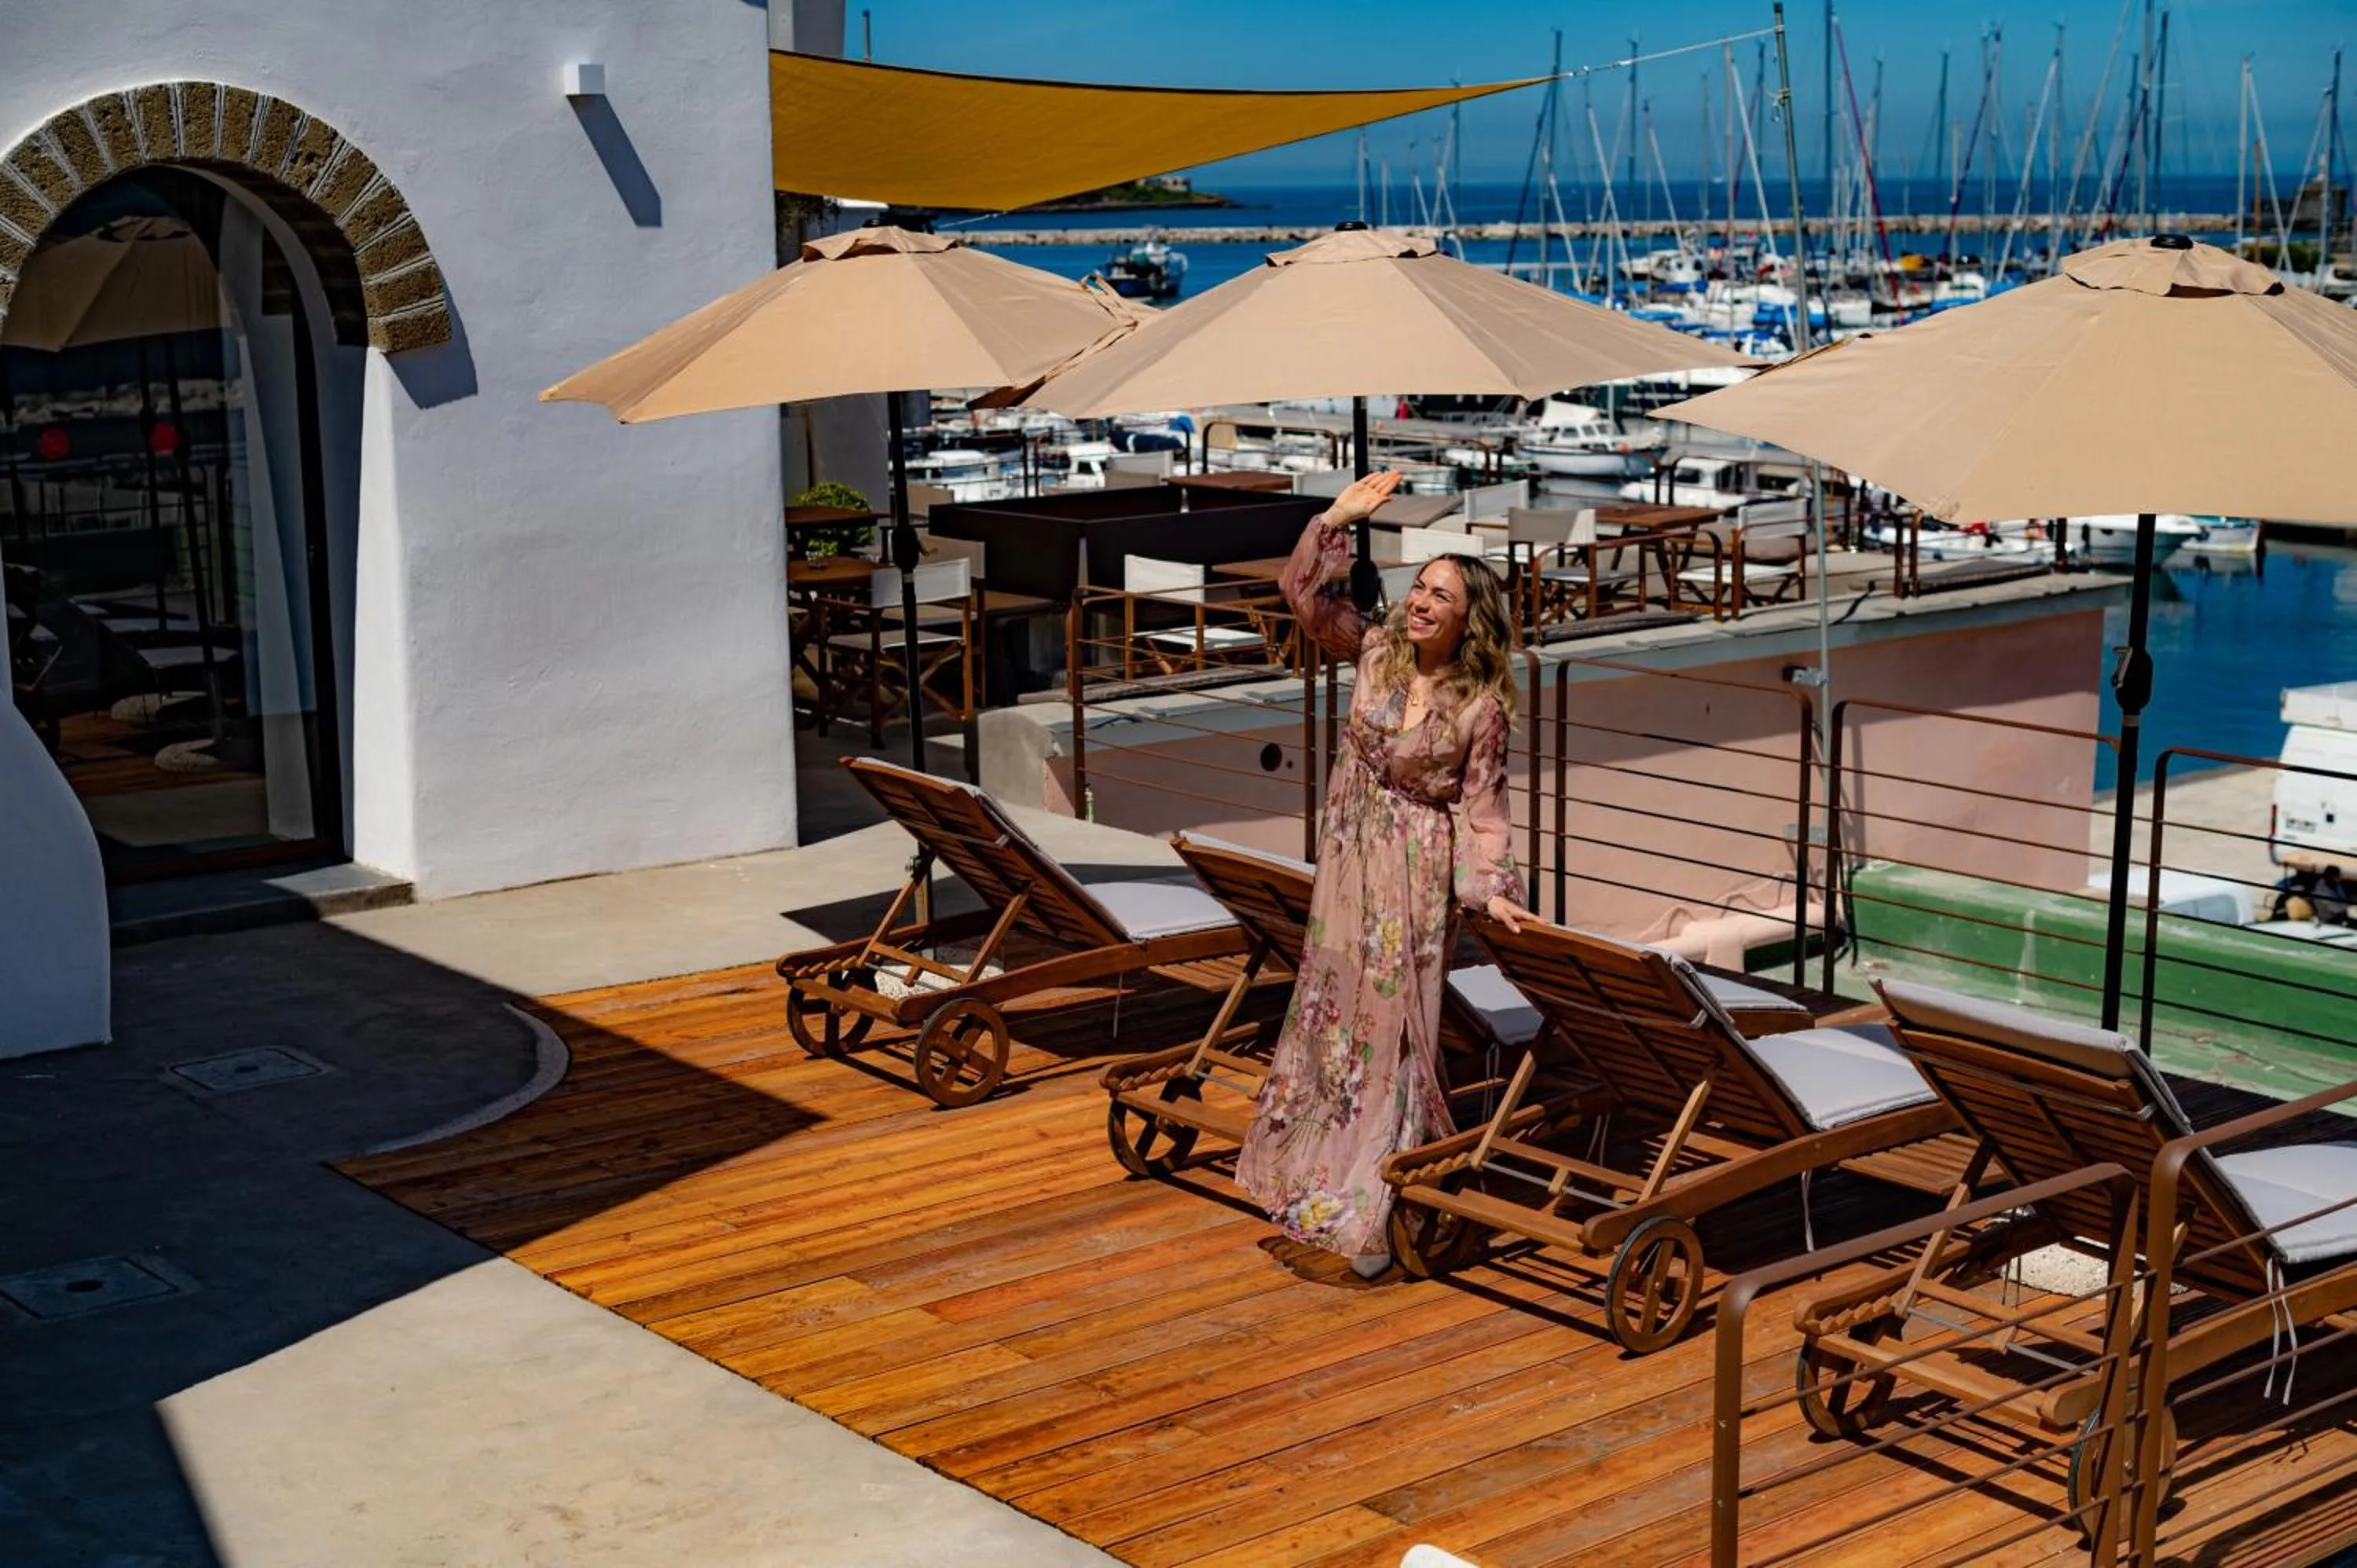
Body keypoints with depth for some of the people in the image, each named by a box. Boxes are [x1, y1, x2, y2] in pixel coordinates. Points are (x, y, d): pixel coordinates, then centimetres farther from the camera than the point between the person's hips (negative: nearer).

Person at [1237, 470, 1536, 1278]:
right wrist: (1337, 521, -16)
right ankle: (1311, 1166, 30)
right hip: (1348, 855, 5)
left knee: (1393, 1020, 1)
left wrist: (1490, 889, -20)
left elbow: (1480, 808, -10)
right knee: (1330, 1005, 14)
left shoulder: (1481, 705, -13)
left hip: (1415, 872, -5)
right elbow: (1306, 594, -4)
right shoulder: (1375, 650, -3)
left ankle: (1367, 1204, 9)